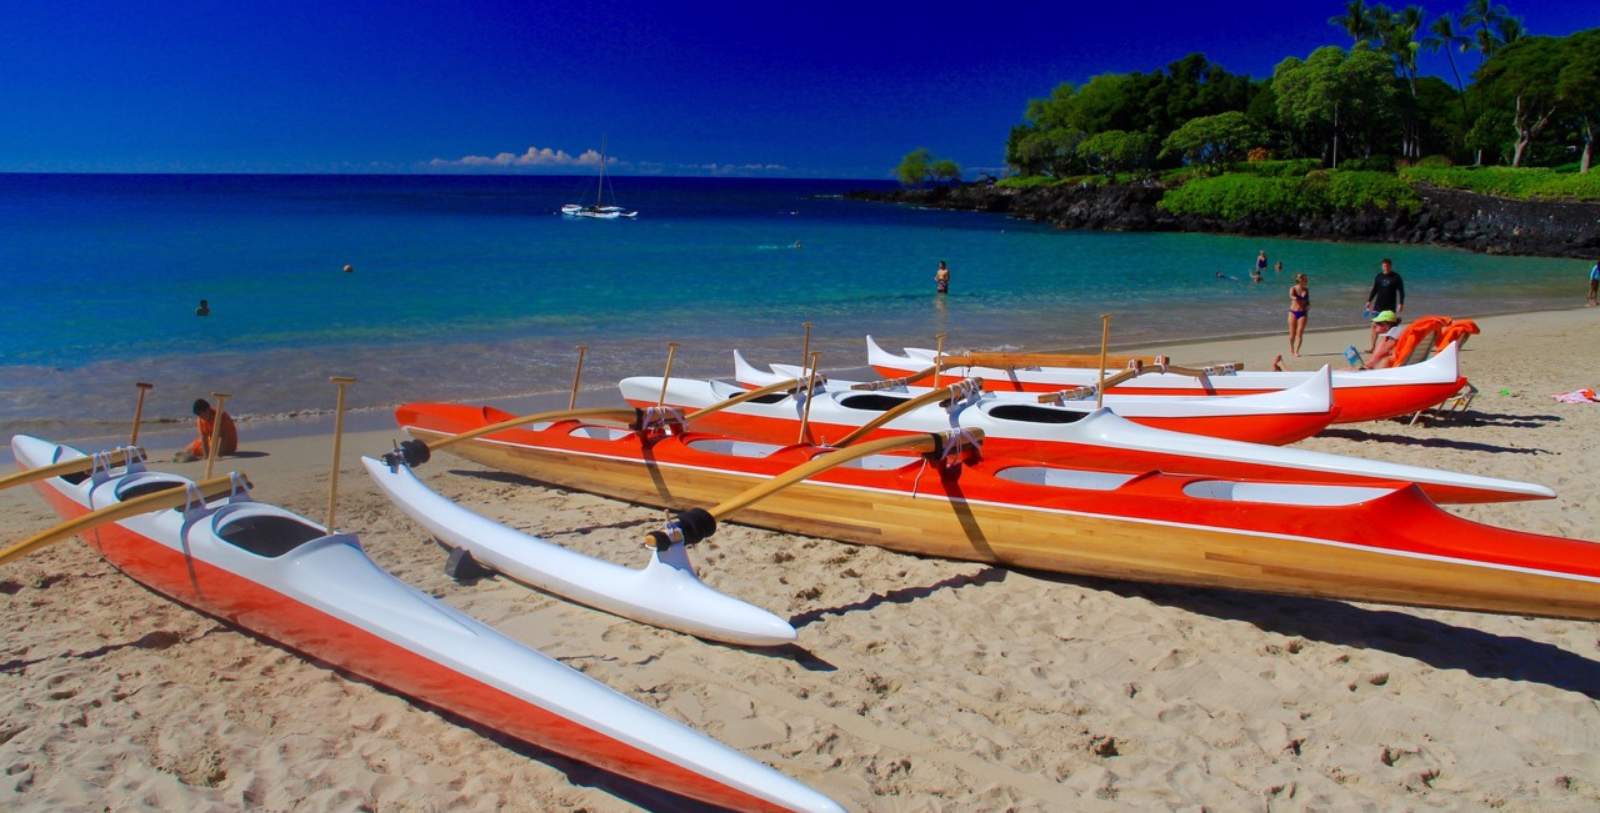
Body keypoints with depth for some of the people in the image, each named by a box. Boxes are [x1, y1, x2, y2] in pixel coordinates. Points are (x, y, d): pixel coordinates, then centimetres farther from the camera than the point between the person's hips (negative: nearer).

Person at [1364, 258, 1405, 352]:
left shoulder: (1396, 277, -5)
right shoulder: (1379, 276, 5)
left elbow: (1401, 291, -4)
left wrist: (1401, 303, -11)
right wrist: (1369, 300, 9)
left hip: (1390, 306, -3)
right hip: (1378, 305, 3)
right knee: (1374, 324, -1)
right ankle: (1372, 346, 3)